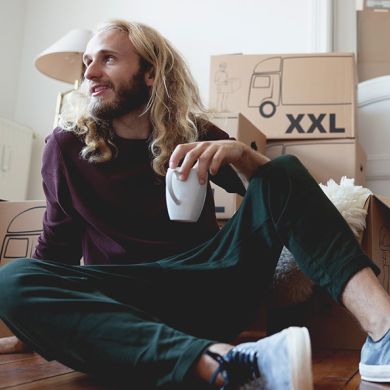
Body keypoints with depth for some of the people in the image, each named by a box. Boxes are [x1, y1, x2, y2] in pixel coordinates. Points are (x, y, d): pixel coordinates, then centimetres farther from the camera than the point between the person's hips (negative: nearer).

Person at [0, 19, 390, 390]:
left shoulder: (193, 133, 6)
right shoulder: (66, 148, 2)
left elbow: (278, 185, 2)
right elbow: (58, 245, 11)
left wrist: (240, 154, -18)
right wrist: (32, 327, 4)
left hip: (210, 283, 2)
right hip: (126, 302, -1)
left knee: (286, 171, -11)